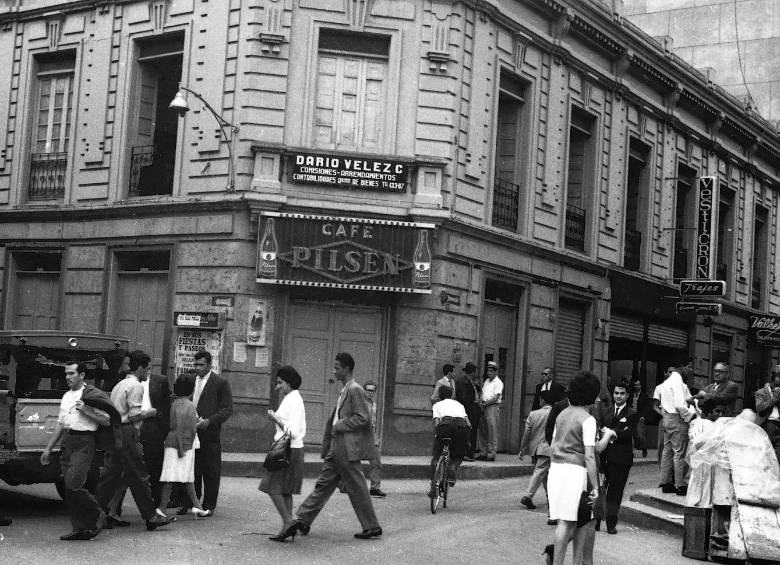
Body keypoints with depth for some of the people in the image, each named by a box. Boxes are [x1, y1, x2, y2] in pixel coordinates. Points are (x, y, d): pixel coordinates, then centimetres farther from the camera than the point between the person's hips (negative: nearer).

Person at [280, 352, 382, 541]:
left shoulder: (355, 390, -12)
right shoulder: (344, 391, 17)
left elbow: (362, 418, -19)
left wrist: (339, 426, -13)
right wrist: (326, 447, 19)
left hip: (348, 448, -9)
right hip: (337, 448, 9)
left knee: (357, 489, -1)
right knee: (323, 484, 8)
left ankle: (372, 527, 9)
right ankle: (303, 520, 10)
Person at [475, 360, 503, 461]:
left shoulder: (498, 383, -4)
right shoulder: (486, 381, 19)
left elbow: (496, 397, -12)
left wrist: (485, 404, -13)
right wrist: (480, 402, 0)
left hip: (493, 407, -8)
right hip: (484, 407, 8)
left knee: (492, 430, -8)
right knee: (482, 430, 7)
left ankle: (491, 454, -9)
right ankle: (483, 453, 12)